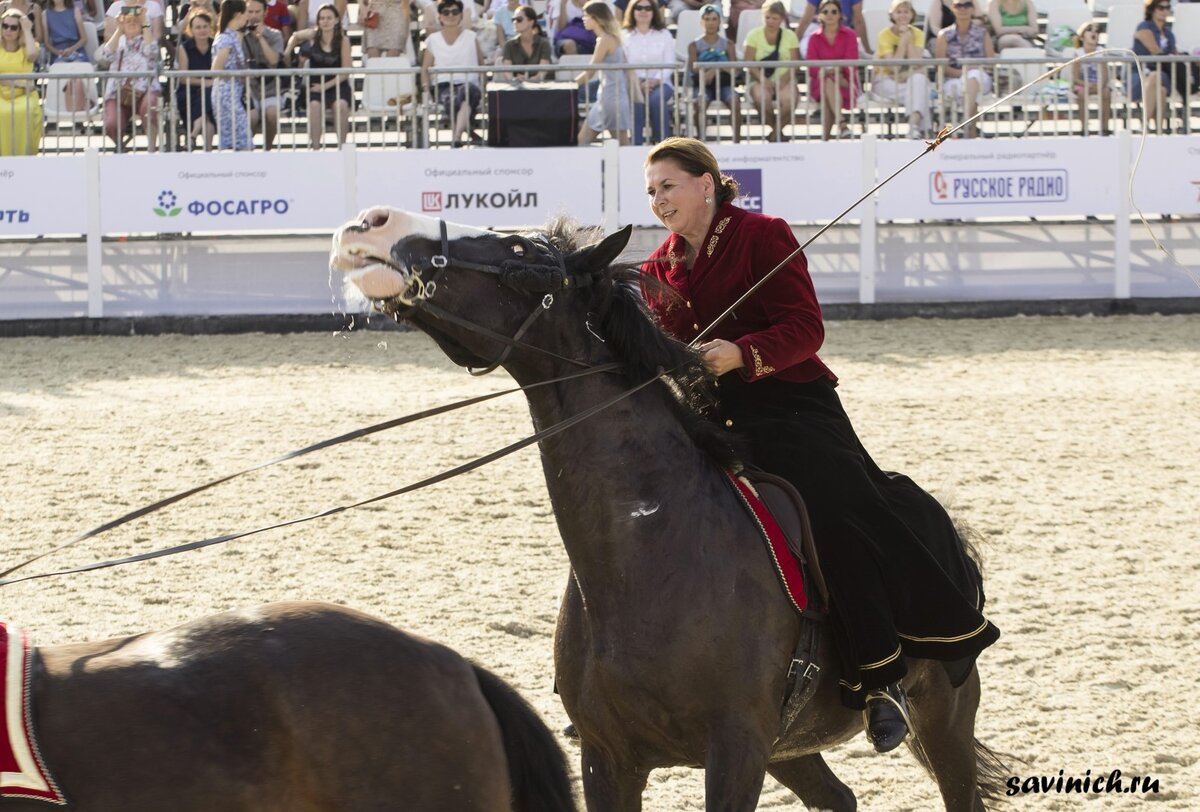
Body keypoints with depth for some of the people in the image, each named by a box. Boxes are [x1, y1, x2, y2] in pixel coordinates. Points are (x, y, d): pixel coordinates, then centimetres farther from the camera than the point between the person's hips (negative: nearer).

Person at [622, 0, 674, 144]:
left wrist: (655, 81, -16)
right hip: (634, 83, -1)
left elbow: (669, 64, 2)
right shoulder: (625, 36, 9)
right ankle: (637, 142, -36)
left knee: (656, 99, -34)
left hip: (660, 82, 1)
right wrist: (638, 83, -17)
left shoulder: (664, 35, 12)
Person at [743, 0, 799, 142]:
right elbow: (749, 63, -2)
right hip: (760, 79, 0)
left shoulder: (790, 36, 9)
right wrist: (763, 81, -19)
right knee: (761, 97, -36)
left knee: (789, 98, -35)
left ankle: (776, 131, -8)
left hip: (784, 80, 0)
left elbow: (794, 64, 1)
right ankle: (776, 130, -9)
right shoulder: (754, 35, 7)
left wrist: (783, 81, -18)